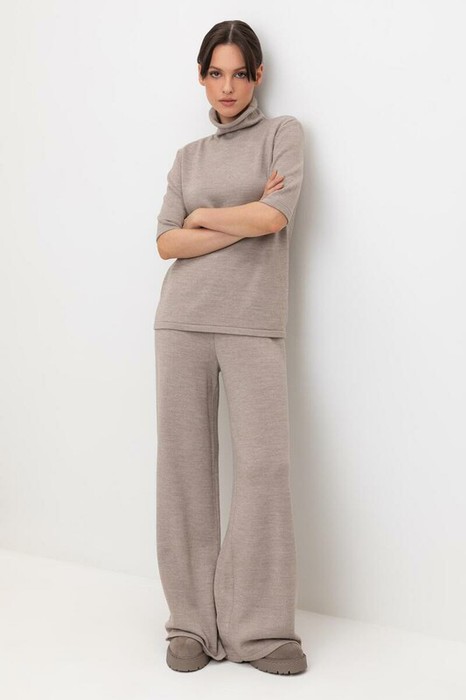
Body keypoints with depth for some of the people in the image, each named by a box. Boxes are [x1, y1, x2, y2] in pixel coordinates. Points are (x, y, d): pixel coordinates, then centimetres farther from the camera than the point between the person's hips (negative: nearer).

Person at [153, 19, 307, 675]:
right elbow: (167, 243, 5)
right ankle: (194, 621, 10)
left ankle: (259, 628, 2)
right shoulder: (189, 156, 18)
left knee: (265, 465, -10)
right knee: (184, 465, 0)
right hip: (183, 320, 3)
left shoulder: (283, 132, 9)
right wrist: (241, 224, -5)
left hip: (253, 323, -3)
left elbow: (276, 214, -8)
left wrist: (203, 216, 2)